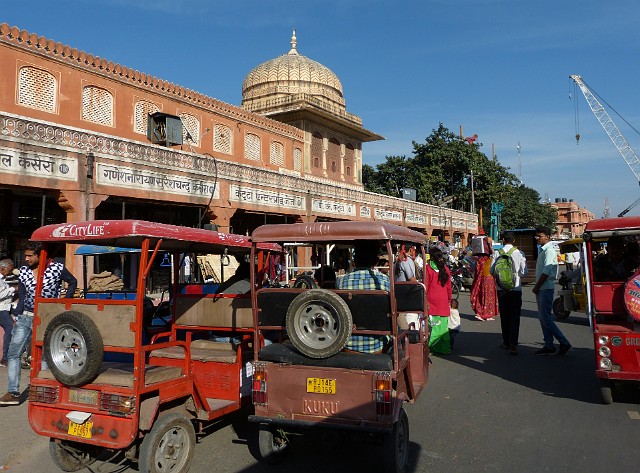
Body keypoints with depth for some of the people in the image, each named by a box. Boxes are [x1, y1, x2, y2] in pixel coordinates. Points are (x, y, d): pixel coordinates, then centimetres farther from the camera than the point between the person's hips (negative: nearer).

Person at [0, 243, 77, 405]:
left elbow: (72, 282, 6)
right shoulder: (23, 271, 4)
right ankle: (13, 393, 2)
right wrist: (17, 317, 6)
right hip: (26, 317, 4)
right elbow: (22, 296, 11)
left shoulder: (56, 268, -7)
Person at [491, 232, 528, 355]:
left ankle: (506, 342, 21)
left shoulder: (497, 253, -5)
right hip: (515, 289, -1)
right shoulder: (519, 253, -7)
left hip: (501, 289, 1)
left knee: (504, 316, 13)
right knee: (515, 317, 1)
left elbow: (492, 271, -5)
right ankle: (513, 345, -8)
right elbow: (524, 273, -7)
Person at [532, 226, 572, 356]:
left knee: (546, 318, -9)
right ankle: (549, 346, 16)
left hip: (546, 288, -10)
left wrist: (536, 287, -12)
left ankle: (564, 343, -3)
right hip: (541, 288, 10)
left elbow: (546, 272, -19)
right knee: (543, 317, 11)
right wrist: (537, 287, 13)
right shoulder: (542, 250, 16)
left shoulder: (549, 251, -14)